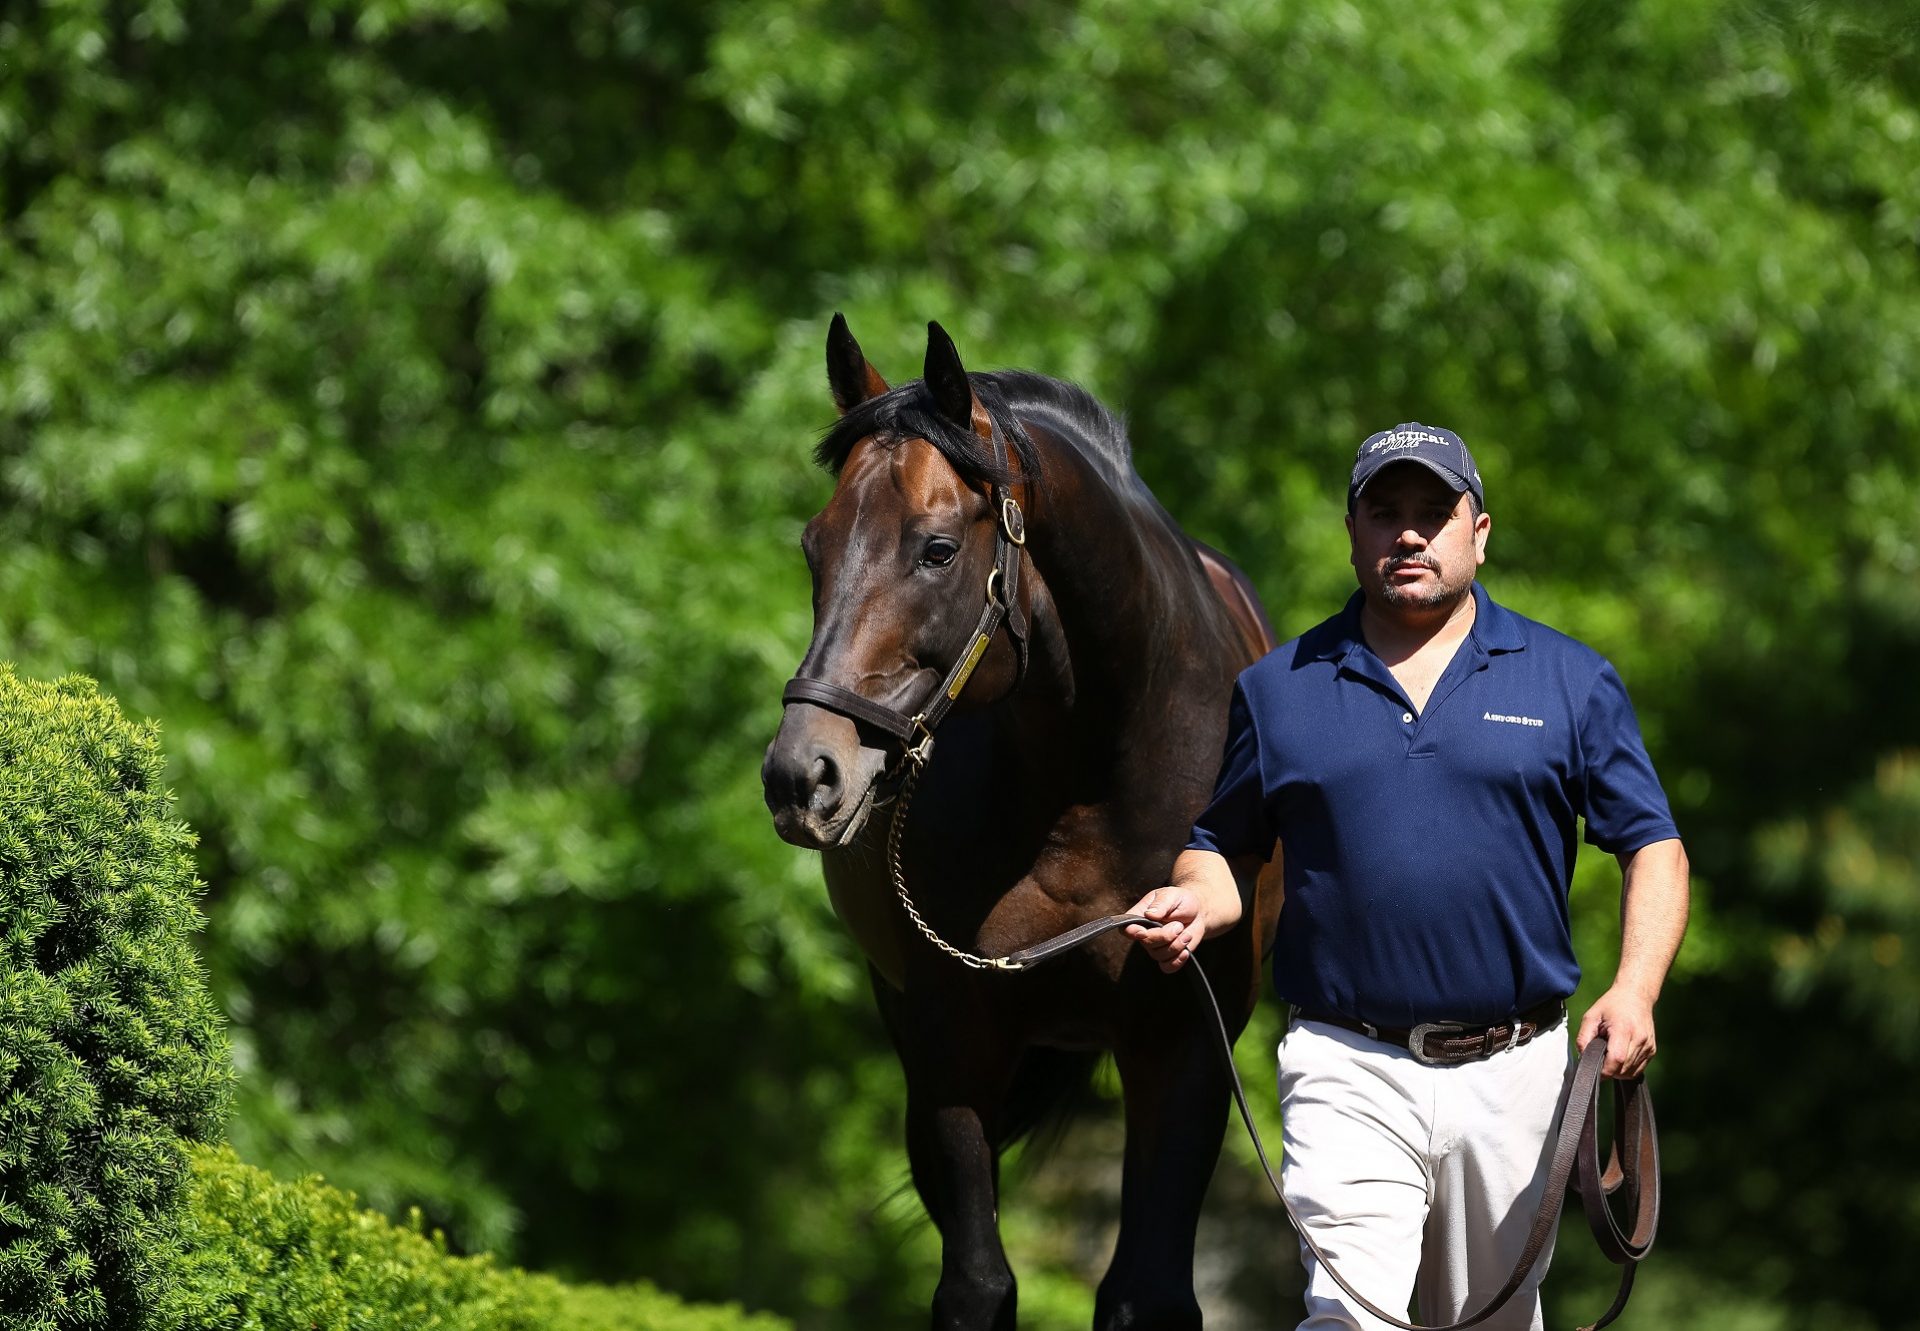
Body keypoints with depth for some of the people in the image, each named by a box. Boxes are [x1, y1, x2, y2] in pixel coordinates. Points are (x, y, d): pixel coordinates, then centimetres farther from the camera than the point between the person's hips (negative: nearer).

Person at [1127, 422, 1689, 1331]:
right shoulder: (1277, 688, 8)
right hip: (1349, 1067, -1)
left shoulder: (1571, 681, 6)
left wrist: (1635, 990, -10)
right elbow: (1226, 847, 15)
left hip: (1511, 1075, 1)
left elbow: (1652, 847, 6)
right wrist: (1195, 901, -9)